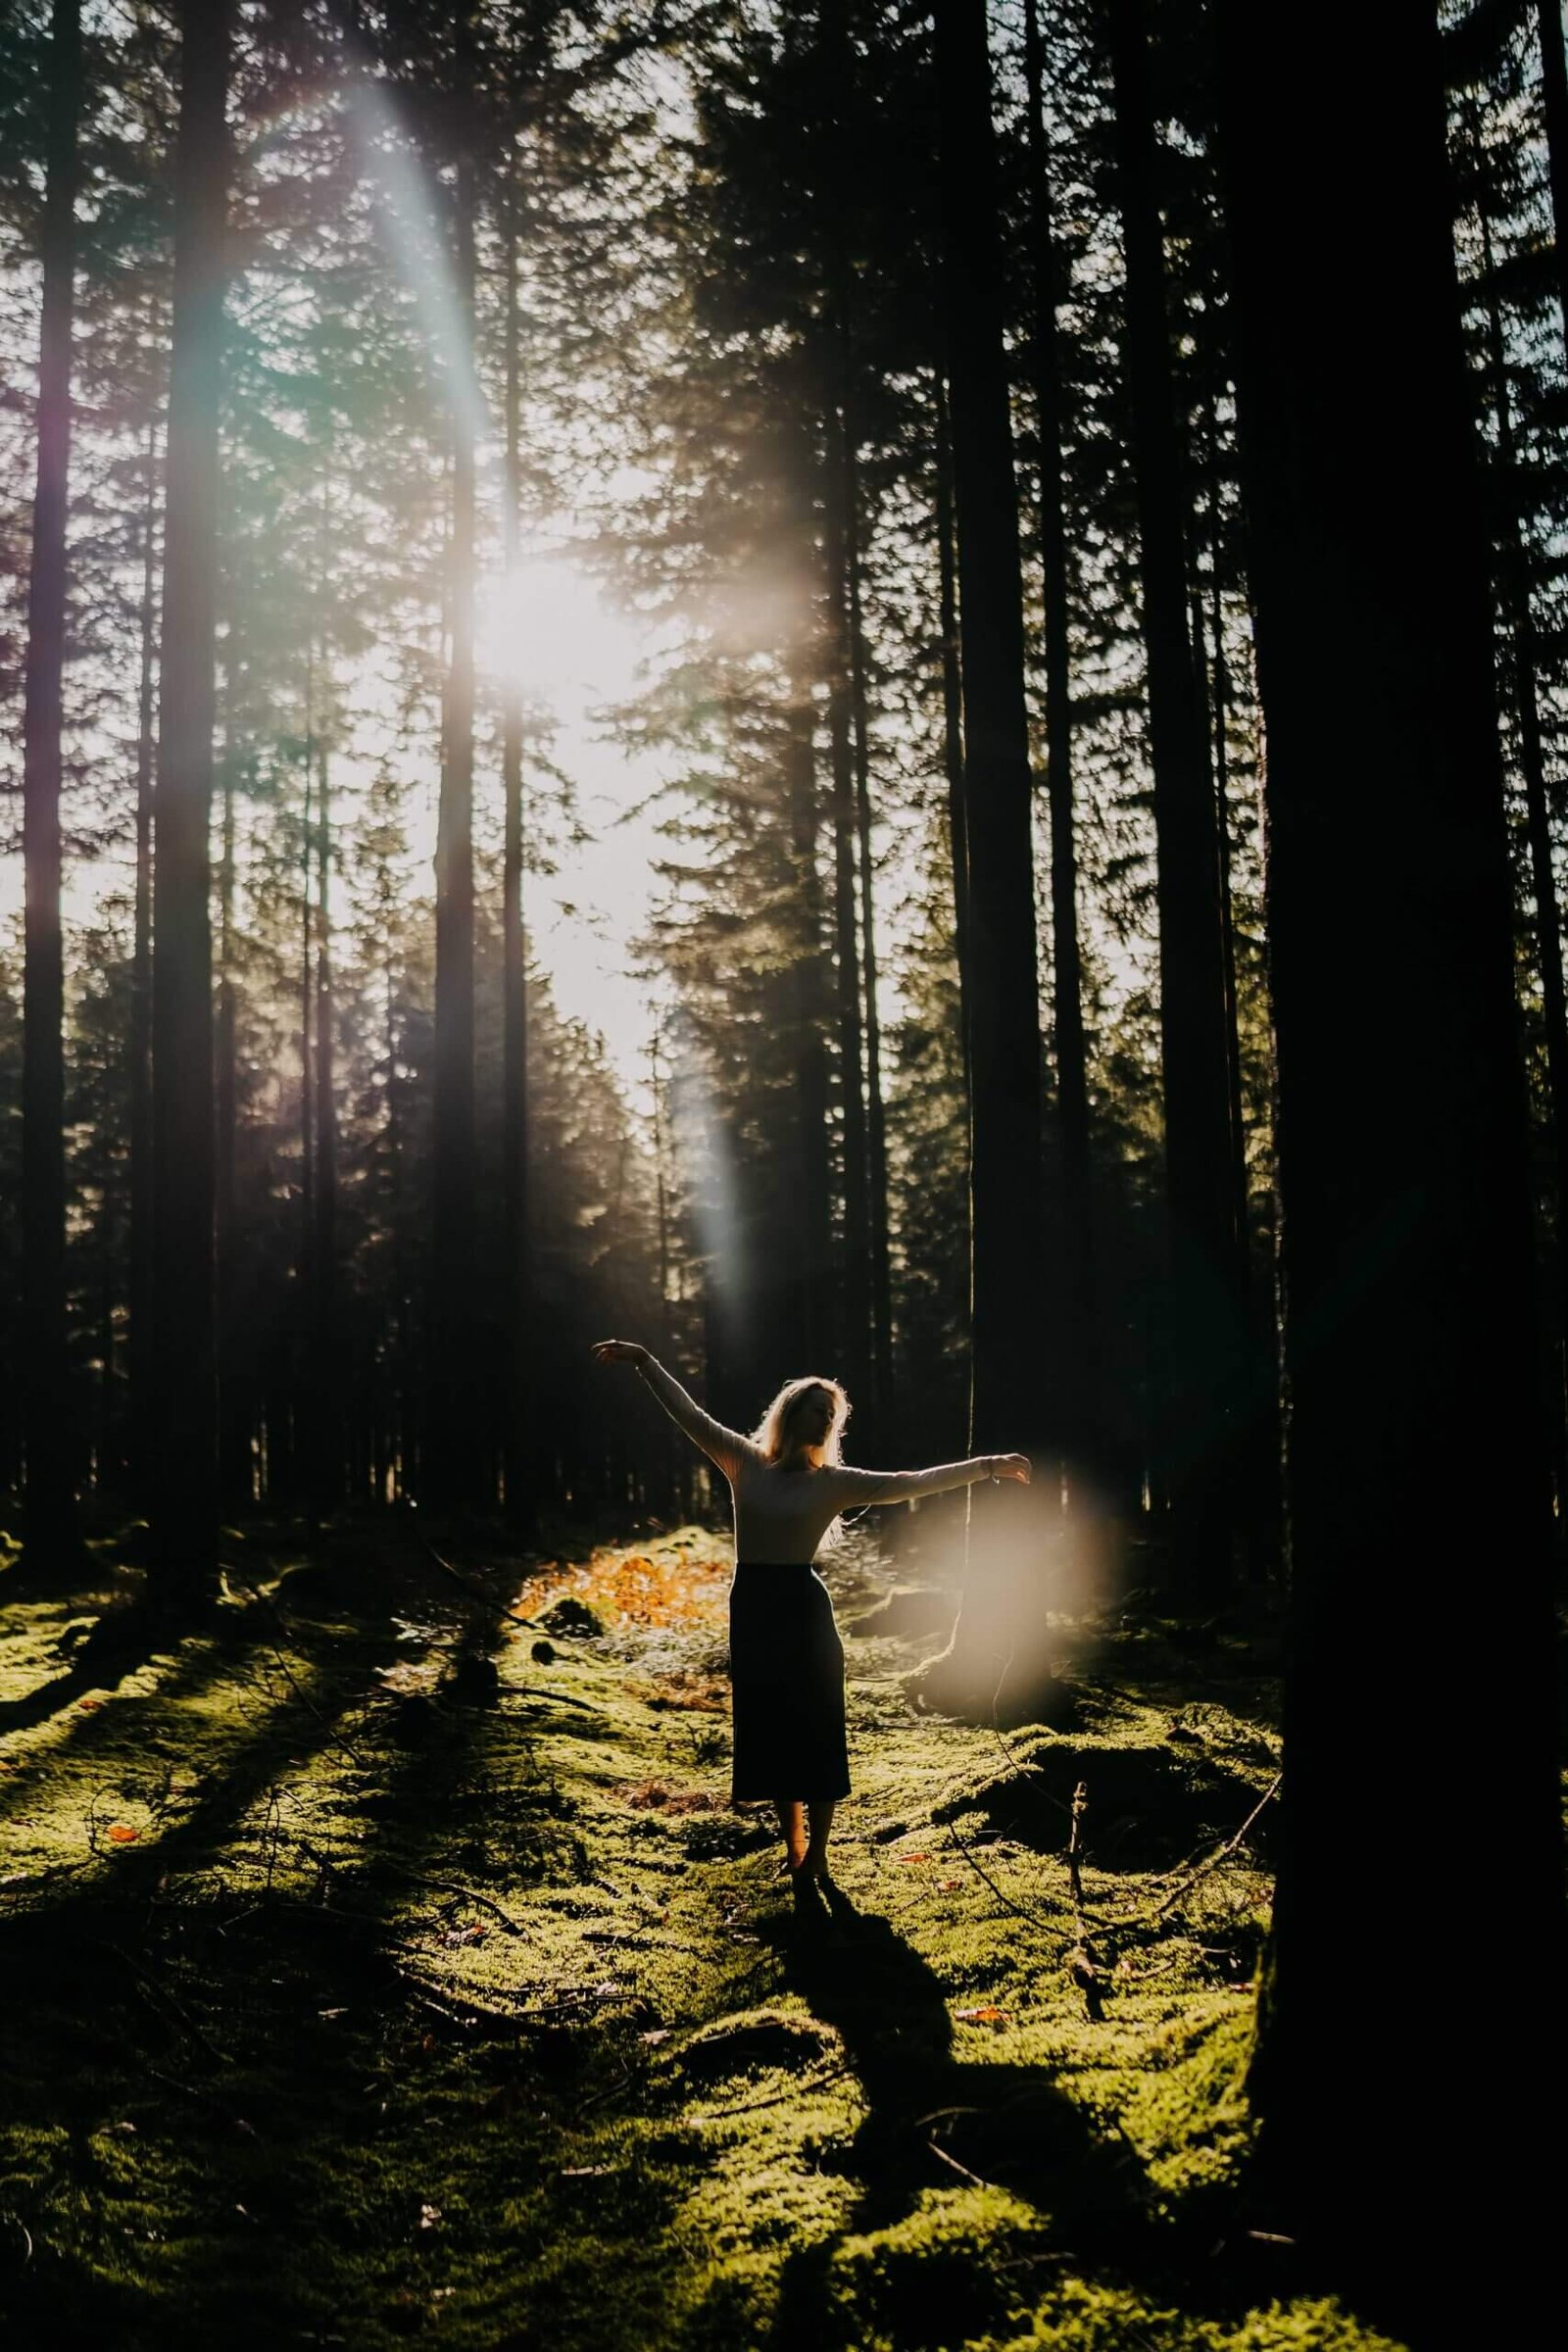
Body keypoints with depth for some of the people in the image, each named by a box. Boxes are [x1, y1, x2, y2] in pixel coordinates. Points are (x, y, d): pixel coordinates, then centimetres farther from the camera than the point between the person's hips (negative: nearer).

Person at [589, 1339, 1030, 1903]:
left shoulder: (833, 1483, 0)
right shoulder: (744, 1462, 5)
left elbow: (914, 1483, -2)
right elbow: (689, 1414, 4)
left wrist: (990, 1466, -6)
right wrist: (645, 1361, 0)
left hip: (803, 1612, -2)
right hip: (751, 1611, 2)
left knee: (815, 1732, 2)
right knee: (770, 1733, 11)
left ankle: (815, 1857, 12)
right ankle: (794, 1847, 26)